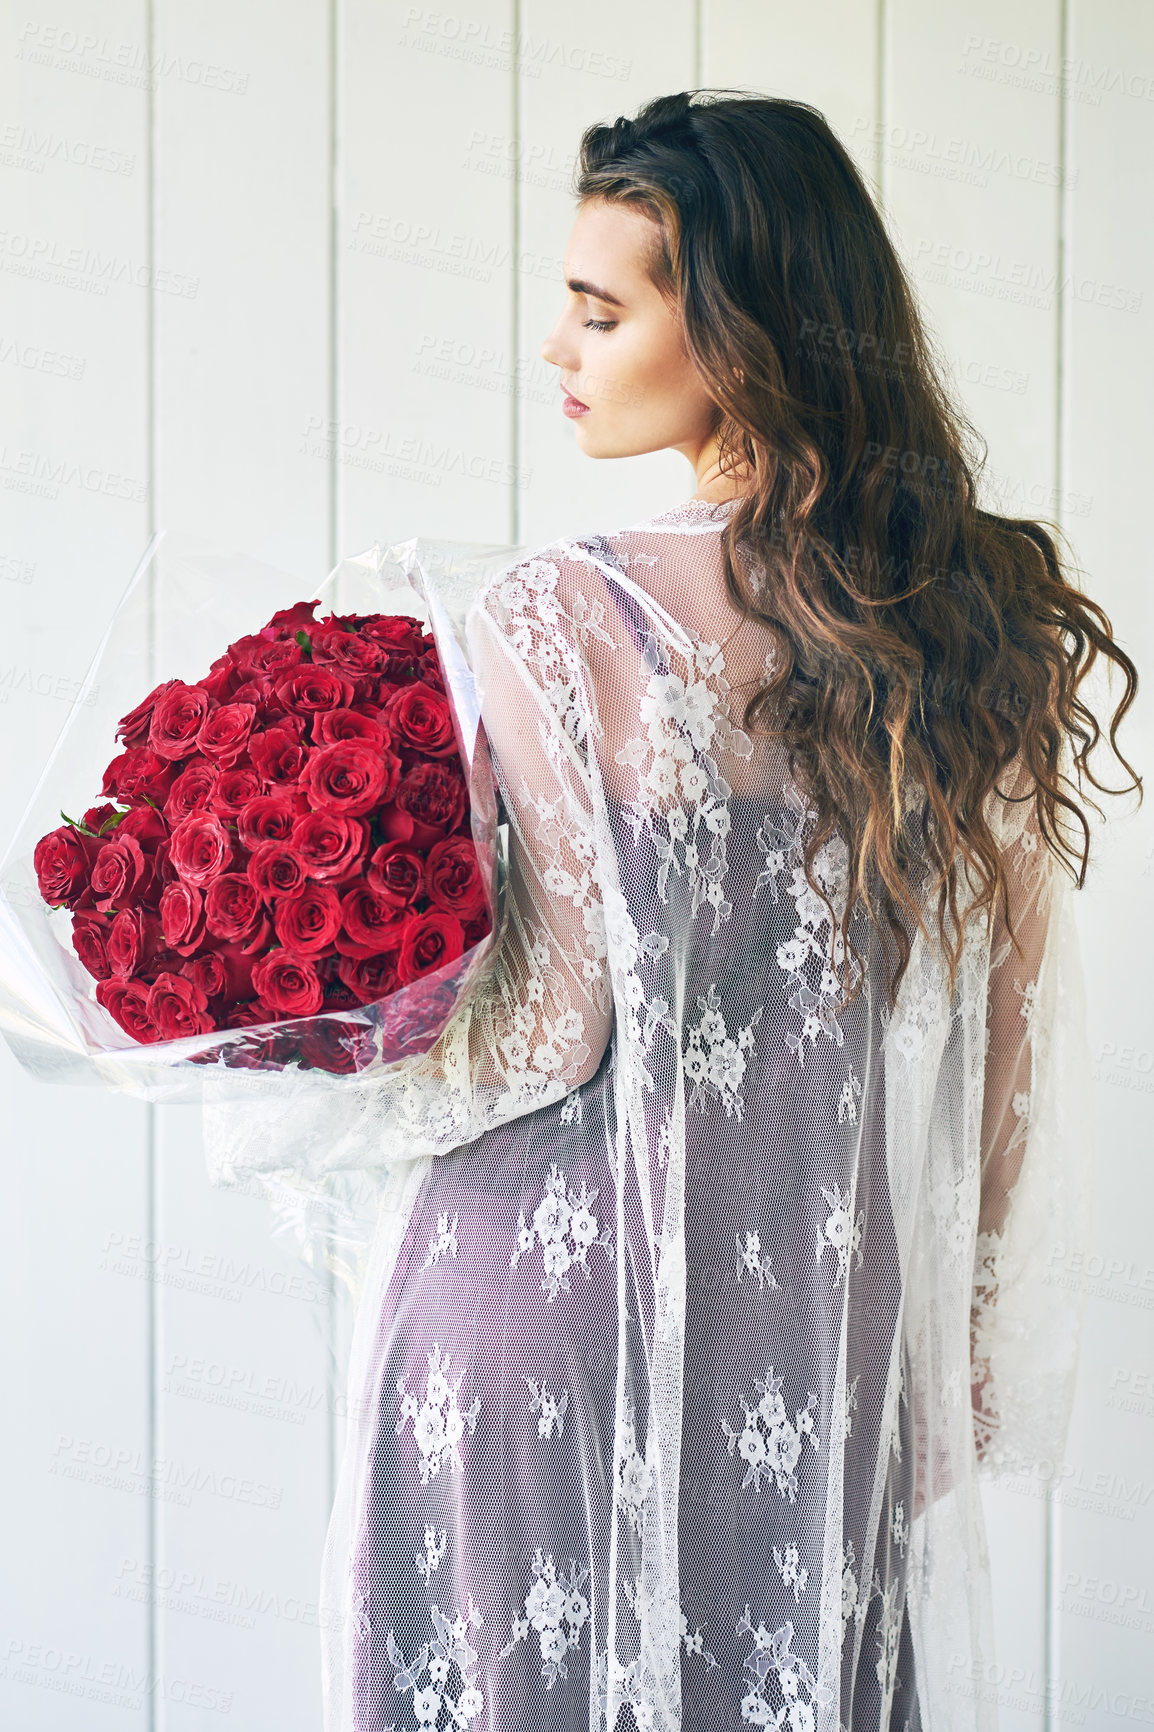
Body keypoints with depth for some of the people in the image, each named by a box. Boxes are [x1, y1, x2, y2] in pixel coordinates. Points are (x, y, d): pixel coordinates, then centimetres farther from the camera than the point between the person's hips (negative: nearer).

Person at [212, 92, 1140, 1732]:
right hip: (832, 1328, 4)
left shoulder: (562, 620, -17)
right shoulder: (974, 620, -1)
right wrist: (967, 1349, 17)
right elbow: (1020, 1054, 5)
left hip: (555, 1299, -4)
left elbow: (549, 1032, -15)